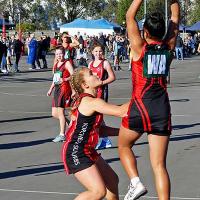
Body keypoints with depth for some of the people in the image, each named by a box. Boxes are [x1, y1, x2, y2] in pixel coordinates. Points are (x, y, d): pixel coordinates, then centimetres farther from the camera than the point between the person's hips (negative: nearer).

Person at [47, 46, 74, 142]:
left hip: (64, 89, -9)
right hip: (57, 89, 9)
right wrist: (50, 89, 21)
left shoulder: (67, 63, -6)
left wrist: (65, 79, -30)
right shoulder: (55, 65, 18)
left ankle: (62, 135, -2)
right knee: (54, 114, 8)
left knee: (60, 112, -9)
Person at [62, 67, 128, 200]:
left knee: (112, 180, 17)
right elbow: (121, 112, -22)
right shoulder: (93, 102, -19)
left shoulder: (86, 101, 12)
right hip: (75, 153, -11)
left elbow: (99, 129, 18)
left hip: (88, 151, 11)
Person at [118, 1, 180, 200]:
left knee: (124, 146, 22)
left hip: (140, 106, -3)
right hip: (162, 109, 3)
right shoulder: (169, 47, 3)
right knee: (159, 165, 3)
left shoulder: (140, 47, -5)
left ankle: (135, 182, 1)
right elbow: (175, 17, 17)